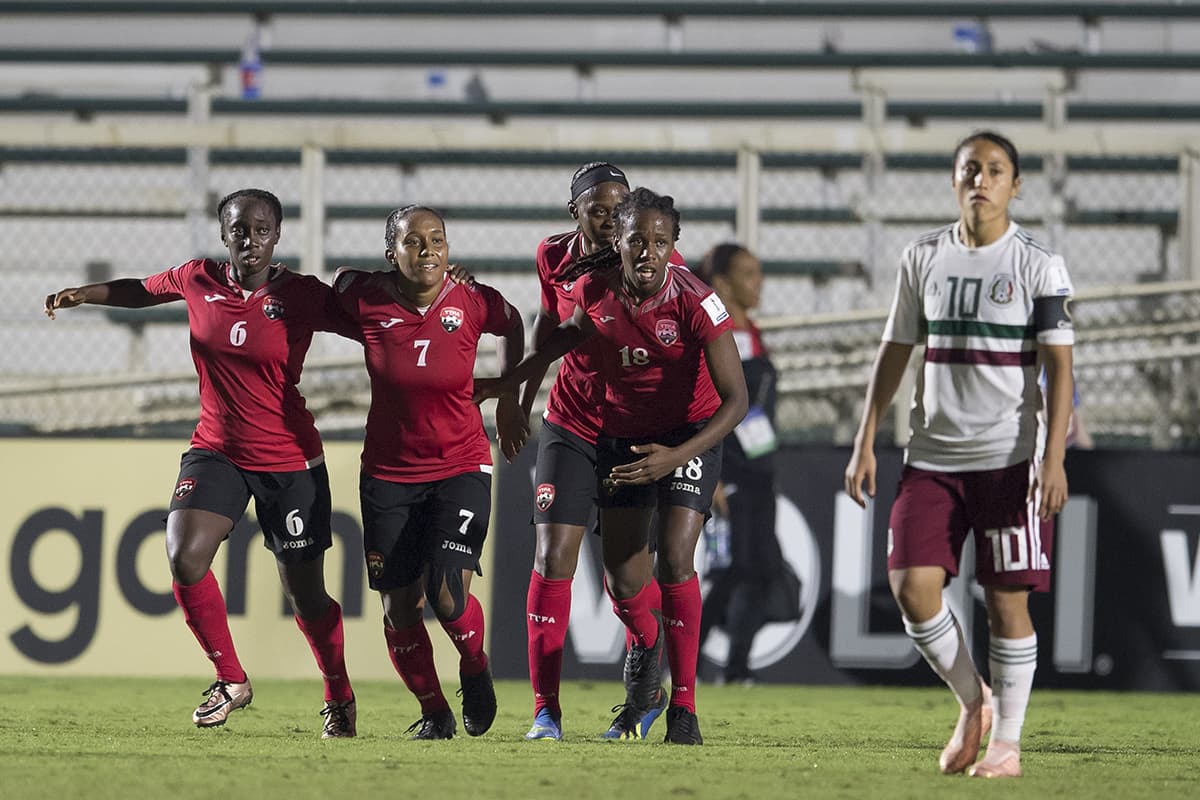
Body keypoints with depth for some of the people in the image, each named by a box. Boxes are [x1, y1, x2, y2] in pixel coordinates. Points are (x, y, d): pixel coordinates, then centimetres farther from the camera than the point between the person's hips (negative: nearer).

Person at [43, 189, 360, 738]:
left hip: (289, 460, -3)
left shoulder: (303, 297, -10)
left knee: (305, 594, 3)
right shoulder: (198, 282, -1)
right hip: (216, 450, 3)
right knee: (184, 557, -21)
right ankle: (230, 680, 0)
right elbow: (140, 291, 20)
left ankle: (340, 698, 29)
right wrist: (81, 295, 10)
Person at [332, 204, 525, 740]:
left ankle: (476, 670, 17)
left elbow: (512, 325, 11)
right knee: (399, 607, 1)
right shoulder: (364, 299, -12)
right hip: (389, 474, 1)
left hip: (461, 469, -1)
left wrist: (509, 399, 12)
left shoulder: (473, 303, -12)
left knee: (448, 594, -16)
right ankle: (433, 711, 24)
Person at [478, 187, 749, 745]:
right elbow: (568, 336, 12)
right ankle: (646, 640, 41)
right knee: (621, 581, 3)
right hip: (621, 436, 4)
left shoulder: (694, 302, -27)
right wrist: (507, 383, 20)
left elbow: (736, 398, -27)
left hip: (690, 434, -4)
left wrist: (679, 455, -39)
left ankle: (684, 707, -12)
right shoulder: (594, 293, -14)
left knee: (675, 559, -21)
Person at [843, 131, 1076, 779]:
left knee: (1007, 599, -3)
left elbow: (1058, 366, -6)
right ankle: (972, 702, 14)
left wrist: (1053, 457, -15)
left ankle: (1007, 742, 9)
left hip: (1009, 457, -3)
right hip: (932, 455, 3)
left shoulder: (1038, 266, -3)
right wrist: (865, 443, 8)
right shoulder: (923, 259, 8)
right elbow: (895, 352, 14)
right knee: (912, 586, -8)